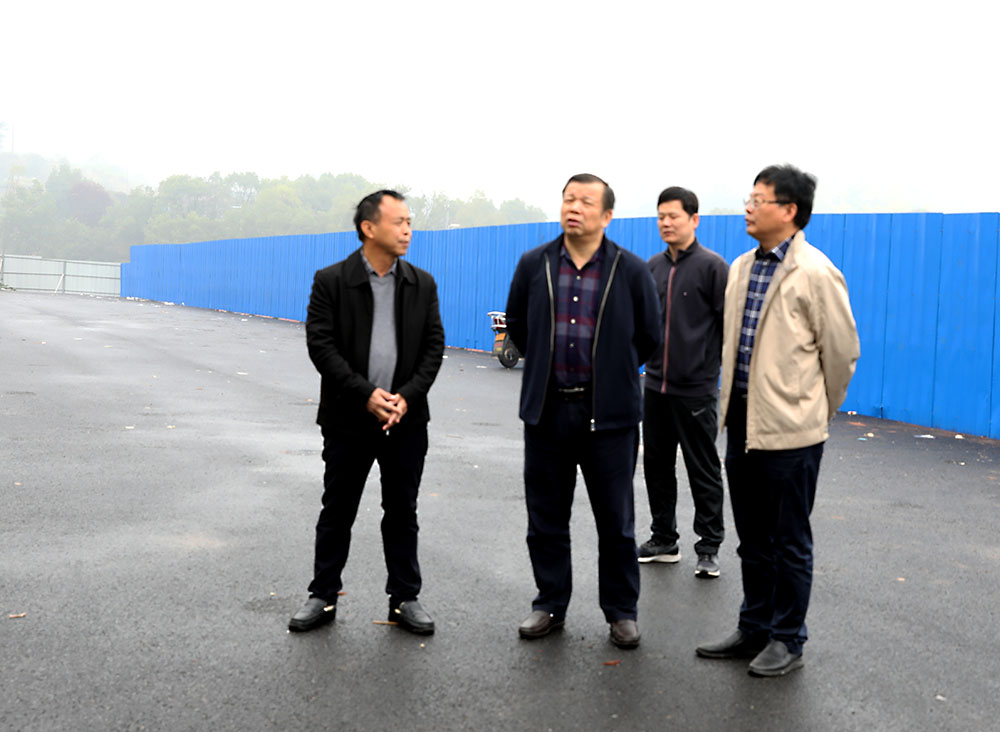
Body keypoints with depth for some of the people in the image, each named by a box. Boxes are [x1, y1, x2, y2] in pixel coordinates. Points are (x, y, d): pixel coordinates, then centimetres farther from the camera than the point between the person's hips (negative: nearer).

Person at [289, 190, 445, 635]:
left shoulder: (422, 284, 6)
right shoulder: (331, 281, -4)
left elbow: (433, 347, 2)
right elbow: (321, 345, -10)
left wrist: (407, 397, -12)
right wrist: (367, 394, -17)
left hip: (406, 419, 2)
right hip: (349, 418, -2)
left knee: (402, 513, 10)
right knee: (337, 512, 8)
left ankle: (404, 599, 21)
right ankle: (323, 597, 21)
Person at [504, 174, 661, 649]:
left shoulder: (631, 270, -3)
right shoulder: (533, 265, 3)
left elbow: (648, 336, 7)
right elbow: (517, 324, 16)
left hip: (608, 413, -2)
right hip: (547, 410, 2)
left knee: (616, 521, 6)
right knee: (546, 518, 10)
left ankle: (621, 611, 20)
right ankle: (550, 605, 25)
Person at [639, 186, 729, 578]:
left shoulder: (712, 266, -7)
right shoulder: (653, 266, 10)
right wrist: (641, 359, 12)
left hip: (696, 389, -6)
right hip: (656, 386, 6)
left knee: (704, 472, 4)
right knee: (657, 465, 12)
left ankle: (709, 548, 14)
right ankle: (664, 540, 24)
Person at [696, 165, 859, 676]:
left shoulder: (814, 274, -13)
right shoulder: (741, 268, 9)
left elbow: (842, 351, -7)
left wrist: (817, 410, 4)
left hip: (789, 428, -7)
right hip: (742, 421, 7)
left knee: (789, 543, 6)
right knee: (752, 539, 17)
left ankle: (787, 639, 20)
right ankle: (753, 629, 30)